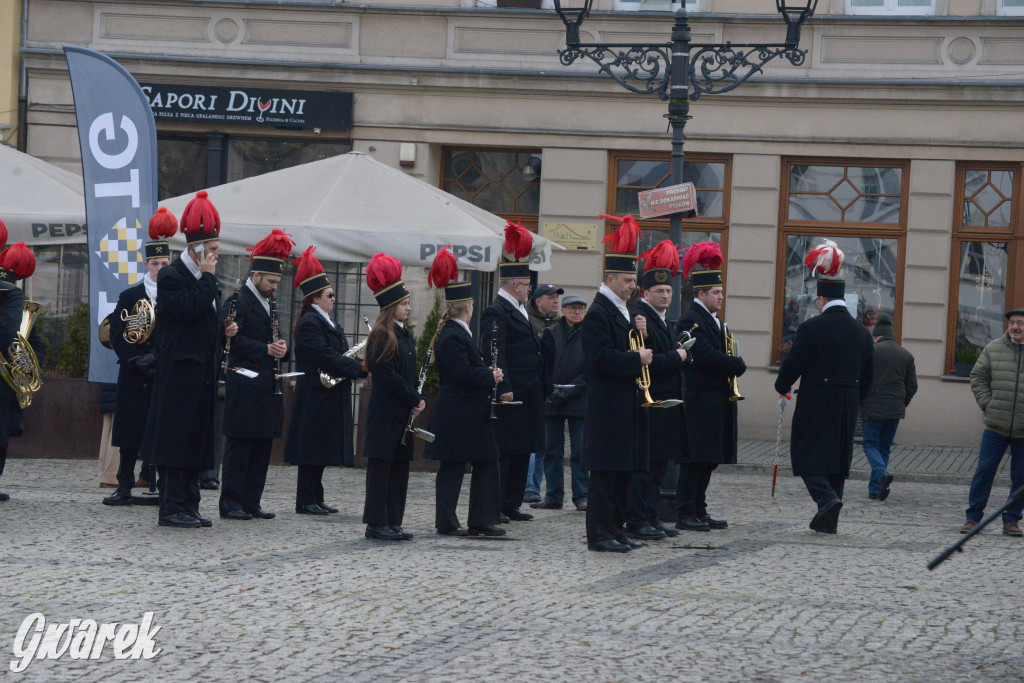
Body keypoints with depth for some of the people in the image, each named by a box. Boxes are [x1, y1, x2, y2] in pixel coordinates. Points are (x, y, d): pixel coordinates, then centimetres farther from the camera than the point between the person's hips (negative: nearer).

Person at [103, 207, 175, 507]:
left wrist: (155, 356, -11)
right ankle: (124, 489, 7)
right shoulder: (130, 296, 8)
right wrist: (138, 360, -9)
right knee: (130, 436, 3)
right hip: (135, 378, 1)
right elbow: (116, 335, 3)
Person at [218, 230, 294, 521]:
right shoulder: (238, 301, -8)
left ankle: (252, 502, 14)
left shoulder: (269, 303, 18)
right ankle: (231, 503, -1)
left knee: (261, 447, 9)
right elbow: (234, 340, -16)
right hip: (244, 385, -8)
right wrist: (266, 349, -20)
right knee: (238, 447, -4)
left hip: (267, 386, 8)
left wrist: (281, 348, 2)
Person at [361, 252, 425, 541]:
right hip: (385, 411, -9)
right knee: (381, 464, -4)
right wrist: (413, 398, -15)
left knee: (400, 465, 9)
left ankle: (392, 522, 13)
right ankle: (376, 523, -1)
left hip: (404, 412, 9)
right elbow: (386, 375, -18)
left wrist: (419, 400, 2)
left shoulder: (406, 335, 15)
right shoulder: (381, 336, -11)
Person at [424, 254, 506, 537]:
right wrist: (491, 377, -13)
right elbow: (462, 374, -23)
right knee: (453, 467, -2)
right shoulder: (453, 337, -17)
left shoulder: (457, 334, 15)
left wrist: (489, 374, 7)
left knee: (485, 463, 10)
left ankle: (481, 521, 13)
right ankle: (446, 522, 6)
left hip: (469, 415, 11)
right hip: (456, 415, -11)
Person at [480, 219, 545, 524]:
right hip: (510, 395, -10)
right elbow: (494, 354, -19)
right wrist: (503, 388, -24)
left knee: (521, 452, 12)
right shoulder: (496, 313, -13)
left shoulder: (519, 311, 18)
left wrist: (539, 390, 21)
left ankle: (511, 504, 19)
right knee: (502, 452, -6)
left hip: (527, 396, 10)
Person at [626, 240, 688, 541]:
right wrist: (677, 357, -13)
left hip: (666, 402, 10)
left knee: (658, 464, 13)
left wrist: (679, 356, 7)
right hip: (649, 404, -10)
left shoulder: (661, 320, 19)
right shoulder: (639, 318, -13)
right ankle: (636, 521, -4)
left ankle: (650, 516, 19)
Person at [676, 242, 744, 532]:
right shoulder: (690, 321, -12)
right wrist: (737, 365, -11)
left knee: (709, 459, 11)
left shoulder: (714, 321, 20)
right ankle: (686, 514, -4)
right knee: (695, 459, -7)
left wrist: (733, 366, -1)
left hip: (719, 401, 9)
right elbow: (706, 357, -21)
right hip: (700, 401, -9)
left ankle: (699, 511, 17)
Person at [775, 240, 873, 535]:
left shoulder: (812, 328, -11)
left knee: (807, 453, 2)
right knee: (838, 457, 10)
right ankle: (828, 521, 12)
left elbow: (792, 365, -8)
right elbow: (867, 374, 12)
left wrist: (782, 389, 11)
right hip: (847, 407, 5)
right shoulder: (861, 331, 7)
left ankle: (827, 498, -22)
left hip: (815, 405, -5)